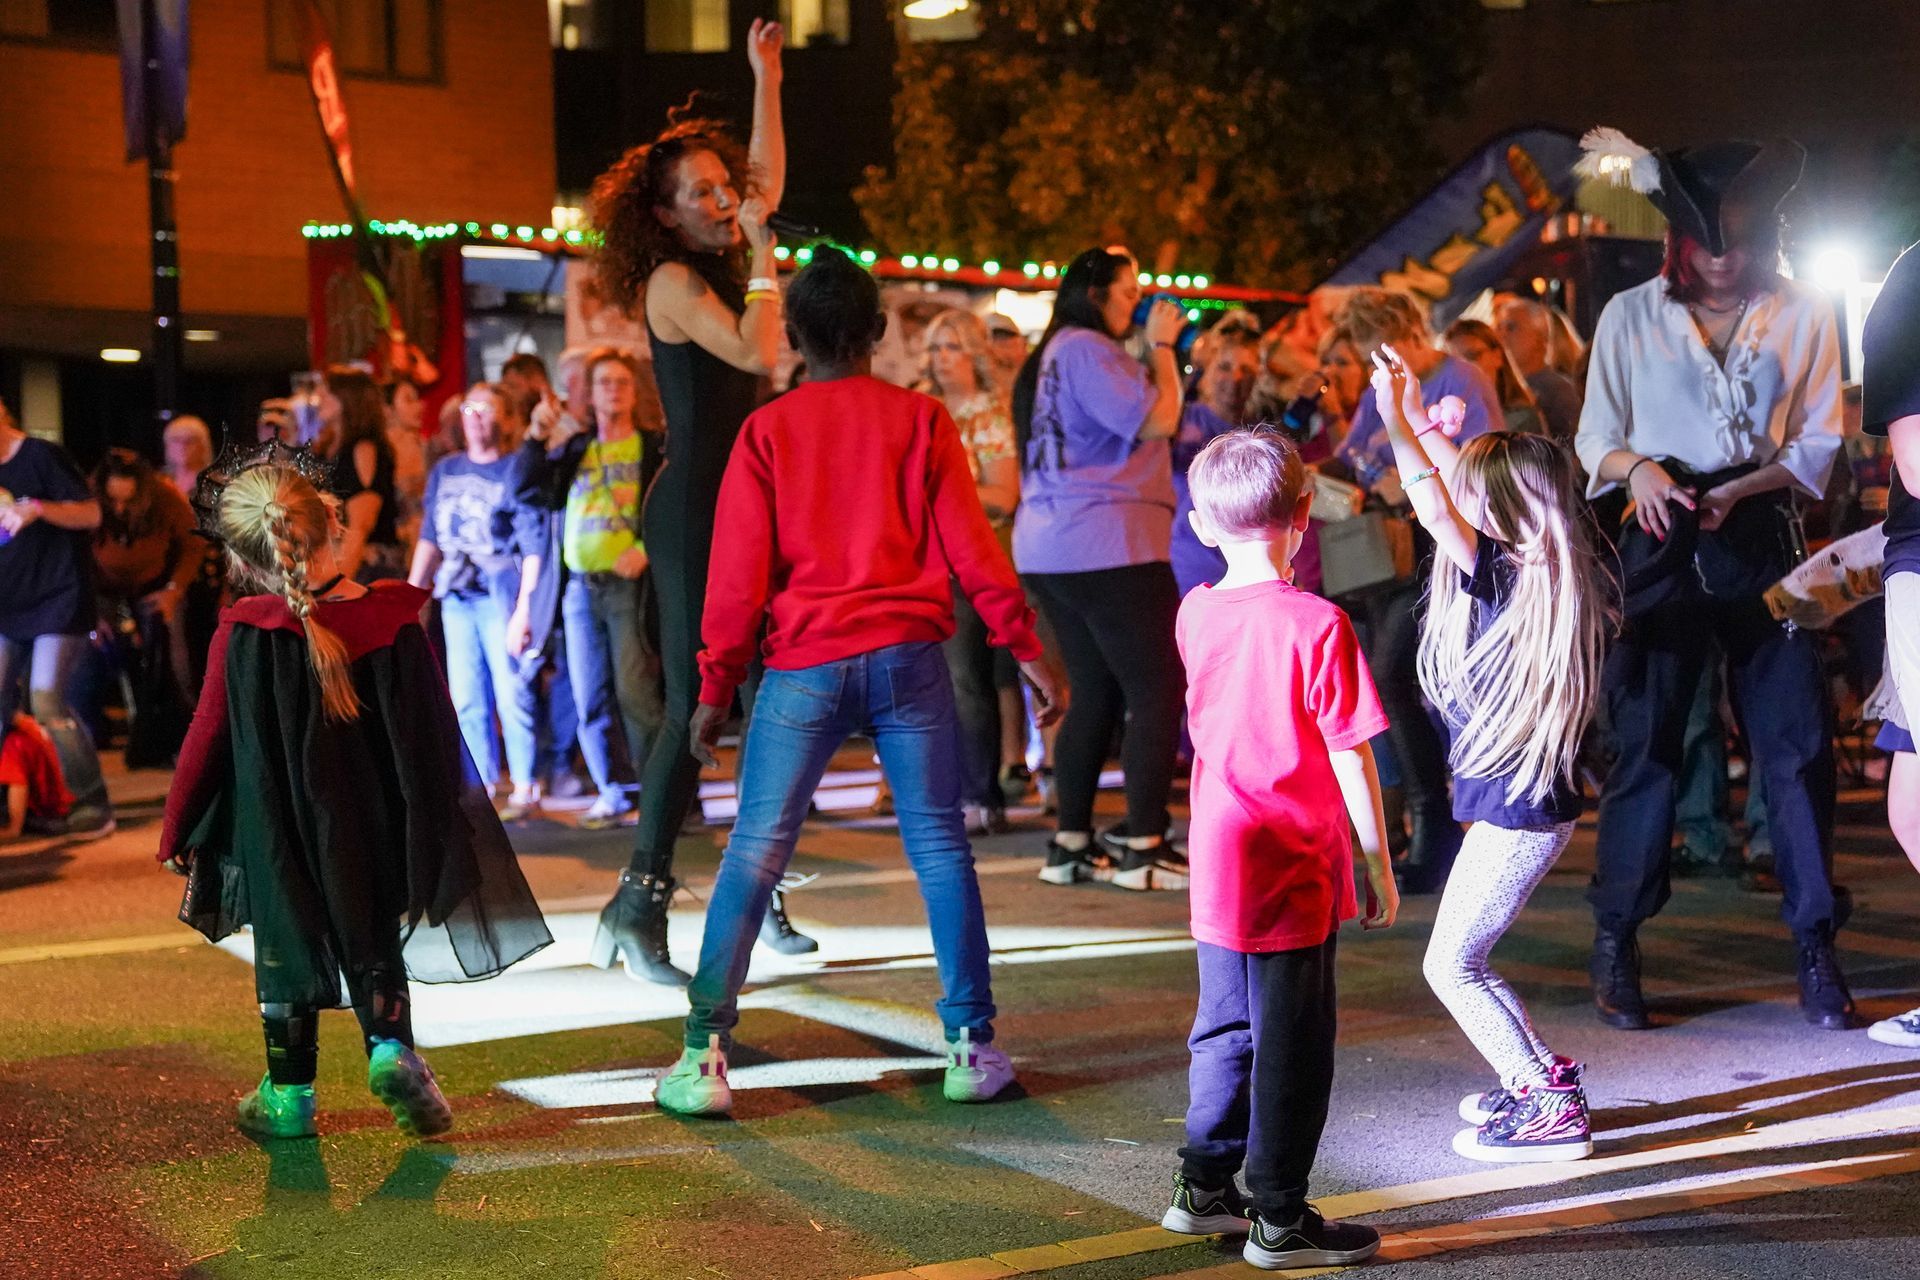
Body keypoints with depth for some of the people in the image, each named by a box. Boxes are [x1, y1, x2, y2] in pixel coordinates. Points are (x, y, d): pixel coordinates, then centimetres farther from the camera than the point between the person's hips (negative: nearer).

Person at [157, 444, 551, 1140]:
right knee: (375, 947, 18)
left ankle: (289, 1093, 21)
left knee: (285, 949, 15)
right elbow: (433, 737, -5)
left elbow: (208, 739, -5)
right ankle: (390, 1046, -2)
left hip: (277, 839, -1)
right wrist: (445, 831, 7)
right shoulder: (394, 624, -11)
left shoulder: (242, 635, -13)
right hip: (371, 835, 1)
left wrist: (177, 829, 7)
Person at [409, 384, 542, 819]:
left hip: (501, 595, -6)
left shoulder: (515, 471, -2)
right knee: (466, 701, 6)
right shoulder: (444, 471, 15)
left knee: (512, 696, -6)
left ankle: (525, 790, 0)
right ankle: (483, 787, 12)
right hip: (457, 596, 6)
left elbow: (534, 546, -7)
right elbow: (430, 538, 20)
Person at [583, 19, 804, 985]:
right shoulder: (671, 280, -9)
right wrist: (762, 254, -12)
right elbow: (757, 352, -21)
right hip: (695, 514, -8)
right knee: (694, 707, -9)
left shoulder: (723, 266, 13)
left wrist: (766, 79, 24)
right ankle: (640, 901, -3)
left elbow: (769, 181, 28)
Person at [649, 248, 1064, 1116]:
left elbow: (740, 571, 1)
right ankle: (972, 1048, 9)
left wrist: (715, 688, 6)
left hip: (804, 666, -1)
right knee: (939, 847, 7)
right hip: (908, 654, 1)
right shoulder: (920, 419, 4)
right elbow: (969, 544, 2)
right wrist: (1024, 647, 8)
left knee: (753, 857, 2)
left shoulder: (766, 432, 3)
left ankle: (705, 1056, -2)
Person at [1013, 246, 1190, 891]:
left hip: (1051, 548, 10)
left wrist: (1156, 349, 17)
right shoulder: (1086, 349, -11)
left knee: (1095, 694, 13)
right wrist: (1162, 346, -4)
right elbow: (1157, 420, -17)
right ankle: (1144, 849, -8)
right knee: (1158, 690, -7)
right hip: (1109, 546, -10)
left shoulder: (1052, 355, 20)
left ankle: (1071, 845, 12)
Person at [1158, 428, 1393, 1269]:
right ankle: (1279, 1221, 11)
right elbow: (1351, 759, -15)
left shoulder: (1195, 614, 1)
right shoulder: (1318, 625, -17)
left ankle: (1203, 1189, 28)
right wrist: (1379, 866, -5)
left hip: (1217, 866, 6)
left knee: (1227, 1028, 19)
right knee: (1292, 1044, 4)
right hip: (1293, 872, -6)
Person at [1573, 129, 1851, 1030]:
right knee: (1644, 738, -1)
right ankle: (1616, 947, 8)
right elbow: (1596, 437, 6)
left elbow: (1818, 444, 5)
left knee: (1796, 738, -3)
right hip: (1662, 542, 0)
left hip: (1759, 539, 1)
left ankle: (1817, 953, 4)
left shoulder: (1803, 314, 5)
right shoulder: (1631, 315, 5)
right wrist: (1638, 469, -16)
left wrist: (1740, 489, -12)